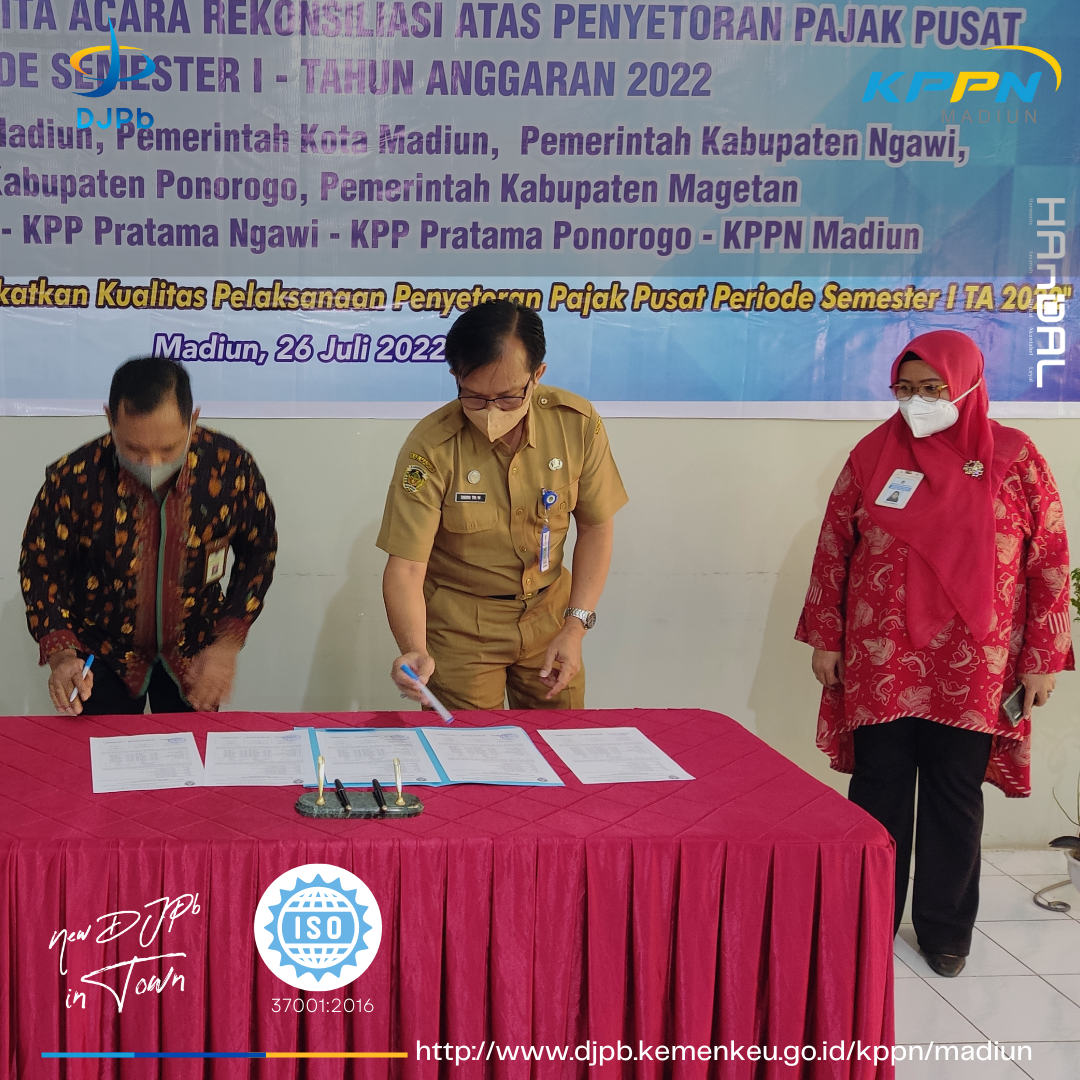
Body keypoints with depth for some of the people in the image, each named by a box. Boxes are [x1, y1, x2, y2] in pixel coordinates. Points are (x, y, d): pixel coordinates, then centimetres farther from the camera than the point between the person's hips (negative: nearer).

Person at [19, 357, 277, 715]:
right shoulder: (74, 479, -25)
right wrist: (60, 655, -23)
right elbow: (41, 568, -10)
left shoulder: (231, 466, -22)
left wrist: (228, 642, -13)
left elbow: (258, 552, -5)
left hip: (194, 649, 2)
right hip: (103, 654, -1)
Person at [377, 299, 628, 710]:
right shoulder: (432, 447, -23)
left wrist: (576, 624, -9)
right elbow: (405, 568, -23)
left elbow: (595, 526, -2)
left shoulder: (578, 423, -14)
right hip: (460, 626, -3)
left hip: (548, 611, 3)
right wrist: (415, 650, -40)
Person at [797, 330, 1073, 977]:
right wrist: (825, 639, 4)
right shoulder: (874, 454, 1)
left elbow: (1050, 562, -1)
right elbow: (834, 549, 6)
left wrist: (1043, 658, -3)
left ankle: (946, 928, 24)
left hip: (970, 670, -1)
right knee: (879, 790, 7)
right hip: (879, 664, 1)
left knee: (956, 795, 8)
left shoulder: (1015, 459, -3)